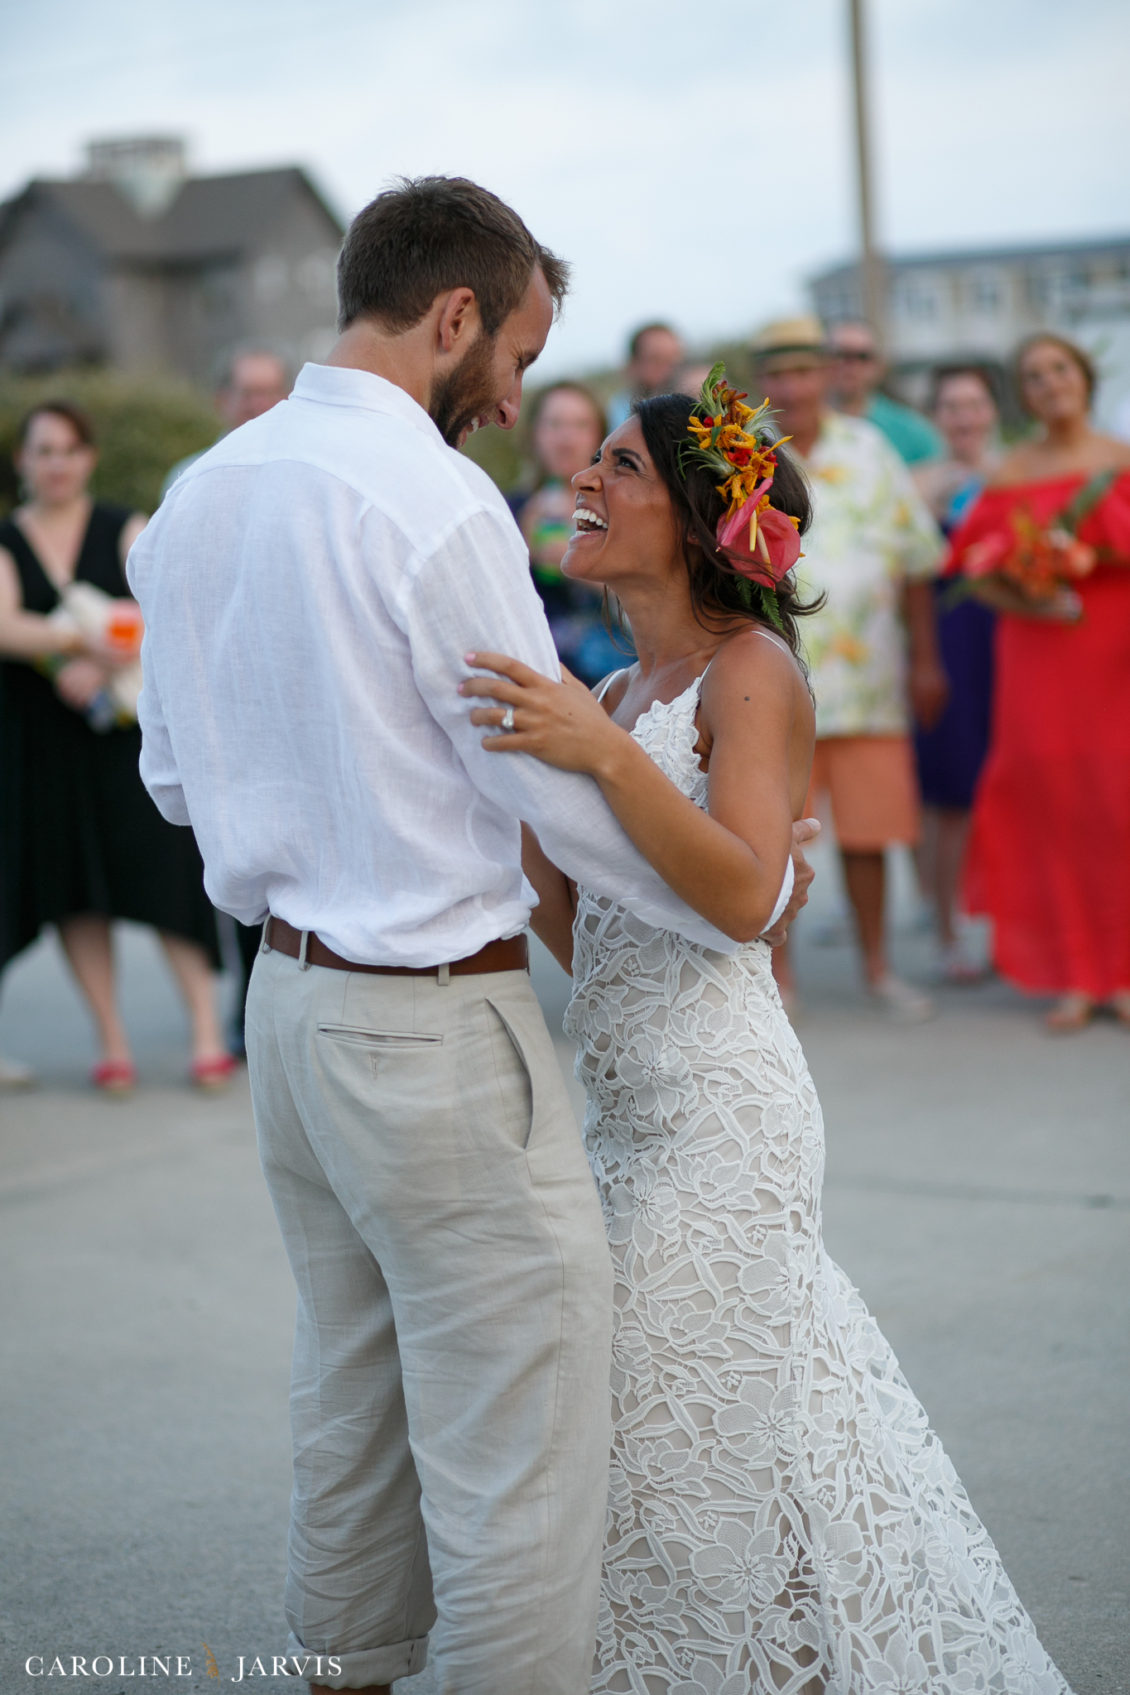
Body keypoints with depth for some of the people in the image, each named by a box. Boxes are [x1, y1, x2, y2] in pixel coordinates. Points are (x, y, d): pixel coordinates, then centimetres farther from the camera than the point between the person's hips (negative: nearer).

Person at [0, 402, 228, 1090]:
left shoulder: (125, 530, 7)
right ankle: (113, 1042, 8)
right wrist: (79, 639, -25)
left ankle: (208, 1032, -8)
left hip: (129, 730, -1)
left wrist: (101, 665, -21)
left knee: (163, 870, -10)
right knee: (76, 891, 1)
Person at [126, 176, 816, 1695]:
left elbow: (170, 773, 16)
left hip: (285, 997, 9)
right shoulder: (432, 500, -18)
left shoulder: (195, 498, 7)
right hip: (434, 1025, -9)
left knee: (351, 1396, 22)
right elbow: (558, 785, -14)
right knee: (516, 1451, 0)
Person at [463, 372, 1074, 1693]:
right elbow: (582, 935, 13)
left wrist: (602, 756, -33)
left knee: (687, 1419, -2)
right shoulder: (622, 692, 14)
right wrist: (516, 794, 6)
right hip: (628, 1105, 8)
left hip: (718, 1111, -8)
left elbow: (743, 893, -25)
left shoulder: (750, 670, -10)